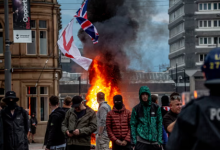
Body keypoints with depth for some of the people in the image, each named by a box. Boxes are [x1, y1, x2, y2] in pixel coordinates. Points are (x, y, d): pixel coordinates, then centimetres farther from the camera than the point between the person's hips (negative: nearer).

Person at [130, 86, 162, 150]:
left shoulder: (156, 108, 7)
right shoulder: (136, 109, 4)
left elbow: (160, 123, 7)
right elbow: (133, 125, 4)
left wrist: (159, 140, 0)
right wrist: (134, 141, -4)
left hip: (154, 140, 2)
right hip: (141, 141, -2)